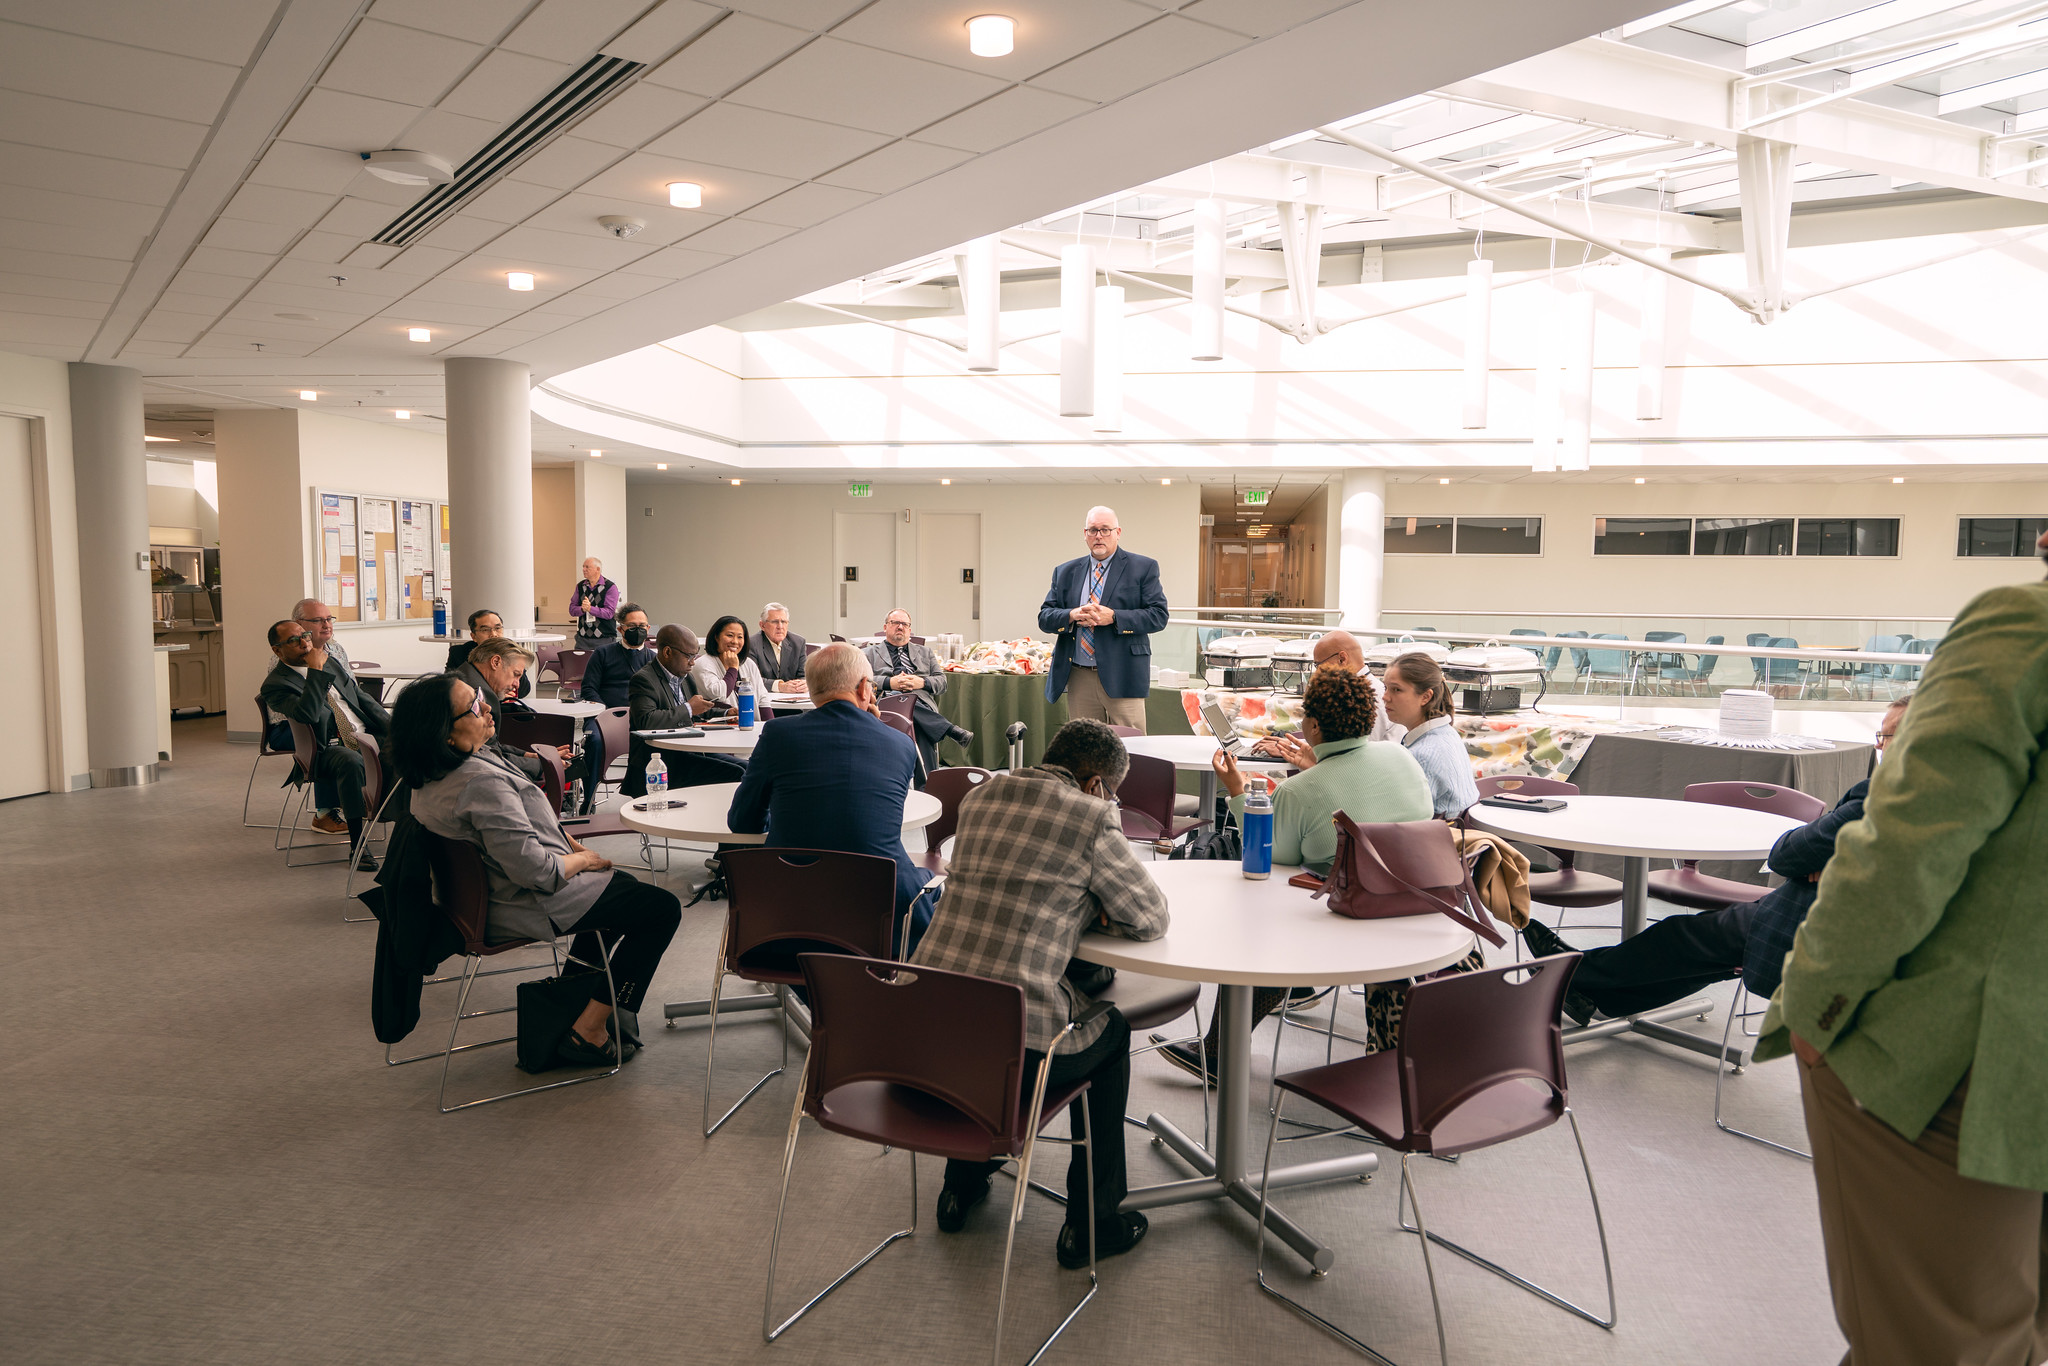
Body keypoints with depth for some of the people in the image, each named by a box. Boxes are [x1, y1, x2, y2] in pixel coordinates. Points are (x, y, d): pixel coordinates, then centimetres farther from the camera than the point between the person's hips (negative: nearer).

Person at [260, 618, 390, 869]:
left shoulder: (329, 663, 19)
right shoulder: (275, 685, -3)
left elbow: (361, 697, 23)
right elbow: (308, 714, -22)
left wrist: (394, 727, 9)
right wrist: (316, 670, -18)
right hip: (329, 749, -6)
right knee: (352, 762, -38)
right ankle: (357, 844, -30)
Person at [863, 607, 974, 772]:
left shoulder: (925, 652, 32)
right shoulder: (872, 652, 24)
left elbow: (942, 681, 21)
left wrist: (921, 683, -2)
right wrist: (890, 683, -11)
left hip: (921, 702, 1)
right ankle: (952, 731, -41)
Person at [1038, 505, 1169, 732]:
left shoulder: (1143, 568, 3)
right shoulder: (1065, 572, 14)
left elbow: (1159, 615, -4)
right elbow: (1044, 617, 9)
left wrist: (1113, 617, -16)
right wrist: (1072, 616, -12)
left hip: (1122, 677, -3)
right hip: (1078, 677, 4)